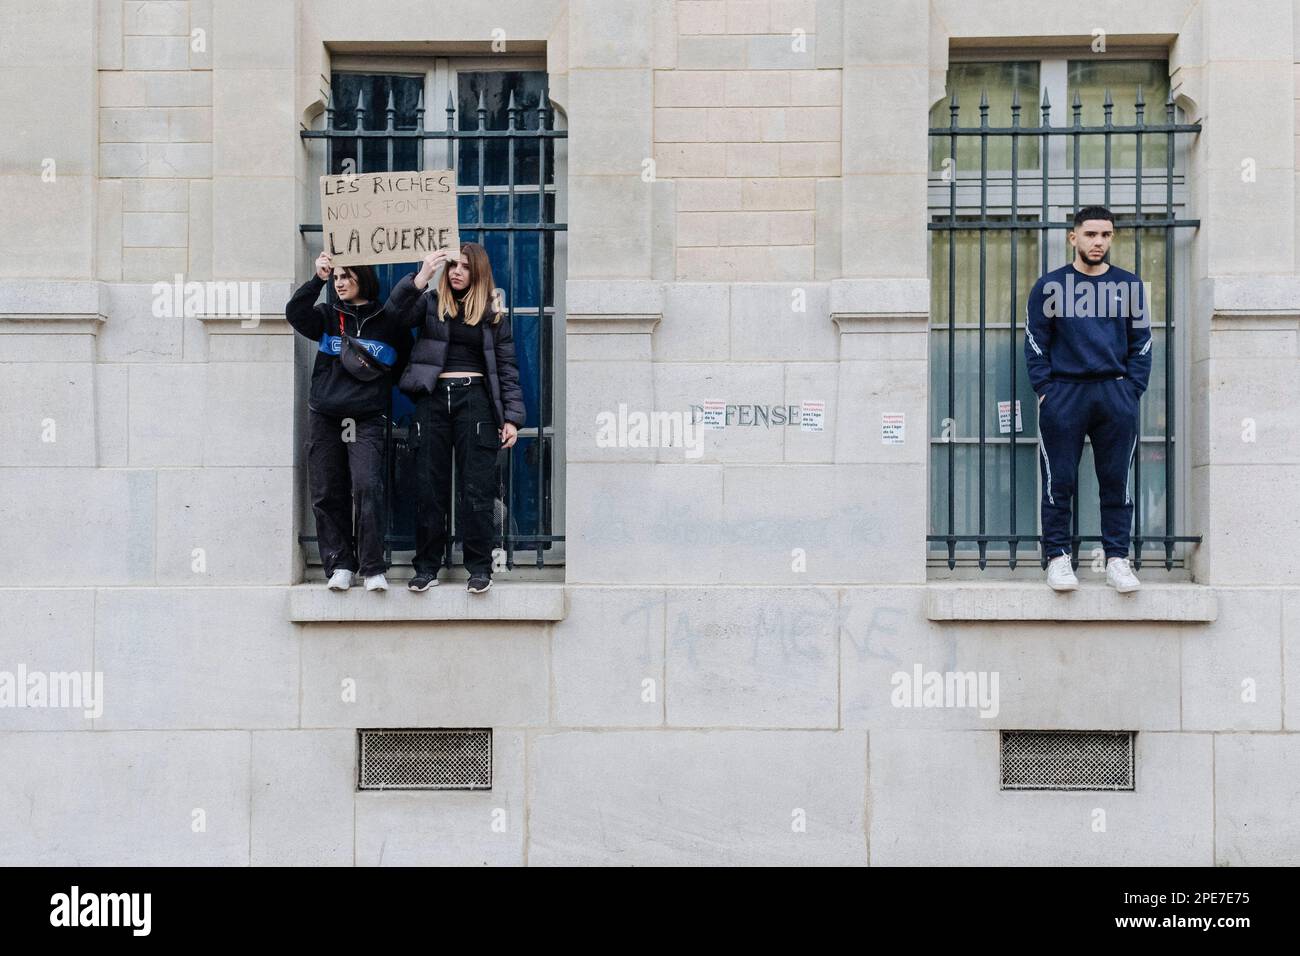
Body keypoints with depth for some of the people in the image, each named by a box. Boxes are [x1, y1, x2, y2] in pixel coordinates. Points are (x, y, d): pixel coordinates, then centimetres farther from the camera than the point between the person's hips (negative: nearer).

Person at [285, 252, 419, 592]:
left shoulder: (389, 320, 8)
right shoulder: (328, 317, 13)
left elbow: (409, 358, 19)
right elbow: (295, 313, -6)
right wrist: (317, 279, -14)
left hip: (367, 420, -3)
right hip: (324, 418, 3)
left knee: (368, 488, -17)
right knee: (327, 494, 2)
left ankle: (373, 568, -11)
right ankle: (340, 565, 10)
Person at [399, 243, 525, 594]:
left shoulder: (493, 314, 8)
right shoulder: (431, 302, 10)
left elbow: (507, 368, 7)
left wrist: (511, 417, -1)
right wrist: (422, 276, -13)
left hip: (474, 398, -1)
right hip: (433, 398, 1)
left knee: (476, 486, -2)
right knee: (429, 486, 3)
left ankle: (479, 567, 5)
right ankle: (427, 567, 10)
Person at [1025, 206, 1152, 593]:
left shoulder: (1129, 285, 11)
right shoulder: (1050, 285, 5)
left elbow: (1141, 343, 12)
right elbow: (1035, 343, 4)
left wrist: (1132, 390, 1)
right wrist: (1044, 390, -5)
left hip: (1116, 395, 2)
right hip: (1062, 395, -2)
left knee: (1116, 481, 4)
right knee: (1058, 481, 0)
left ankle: (1117, 558, 10)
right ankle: (1057, 557, 7)